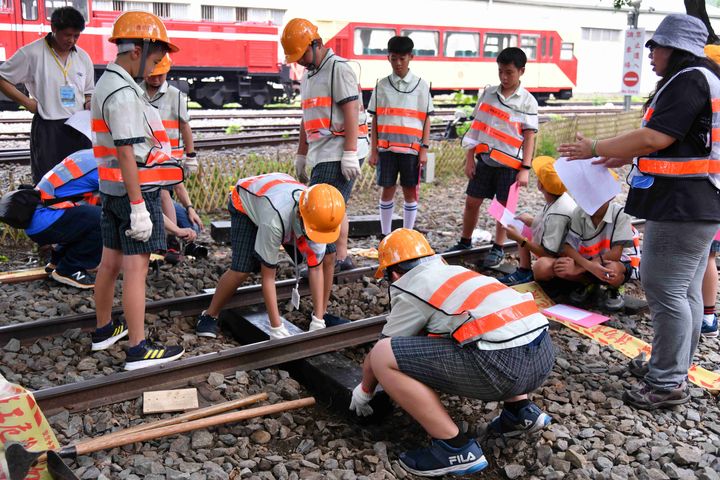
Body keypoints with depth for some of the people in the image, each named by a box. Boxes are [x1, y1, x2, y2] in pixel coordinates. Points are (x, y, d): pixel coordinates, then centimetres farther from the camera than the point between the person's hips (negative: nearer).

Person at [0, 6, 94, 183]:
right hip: (48, 128, -4)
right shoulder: (32, 53, -3)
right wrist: (27, 102, -6)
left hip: (79, 128, 4)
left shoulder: (83, 58, 11)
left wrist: (89, 104, 0)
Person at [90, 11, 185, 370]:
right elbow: (126, 154, -22)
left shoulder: (106, 84, 13)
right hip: (136, 190, -10)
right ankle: (138, 350, 1)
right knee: (135, 270, -5)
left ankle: (104, 330, 32)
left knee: (110, 262, 18)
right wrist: (139, 207, -22)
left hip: (111, 191, 10)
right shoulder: (124, 93, -18)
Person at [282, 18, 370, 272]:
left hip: (338, 154, -9)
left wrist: (349, 154, -21)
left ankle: (327, 263, -7)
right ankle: (341, 257, 20)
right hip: (323, 154, 9)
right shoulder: (308, 75, 21)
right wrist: (301, 155, 26)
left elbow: (351, 111, -15)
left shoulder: (339, 68, -7)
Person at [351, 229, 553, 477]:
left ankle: (456, 449, 1)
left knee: (382, 356, -4)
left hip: (503, 365, -9)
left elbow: (378, 356, 16)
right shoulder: (453, 271, 29)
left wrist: (364, 391, 36)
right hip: (544, 353, 9)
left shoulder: (409, 293, 7)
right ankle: (521, 411, 24)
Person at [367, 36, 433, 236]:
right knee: (388, 189, 5)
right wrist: (373, 150, 2)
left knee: (410, 191, 3)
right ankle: (385, 235, 16)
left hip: (411, 148, 0)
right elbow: (375, 120, 7)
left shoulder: (421, 85, 5)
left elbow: (426, 120, 5)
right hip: (386, 147, 1)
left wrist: (424, 149, -3)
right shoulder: (382, 85, 7)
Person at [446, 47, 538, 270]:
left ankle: (498, 249, 19)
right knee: (472, 202, 8)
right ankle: (465, 242, 25)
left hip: (509, 163, -4)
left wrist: (525, 169, -13)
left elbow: (529, 136, -7)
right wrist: (469, 157, 5)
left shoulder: (527, 101, -5)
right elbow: (476, 125, 8)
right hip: (485, 159, 4)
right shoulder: (488, 93, 5)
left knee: (503, 206, 5)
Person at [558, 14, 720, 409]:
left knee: (665, 291, -6)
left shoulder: (688, 81, -15)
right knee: (685, 291, 15)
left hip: (681, 207, -11)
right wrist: (626, 157, 20)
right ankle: (674, 368, 26)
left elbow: (656, 138, -22)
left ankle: (668, 384, 1)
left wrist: (595, 149, -12)